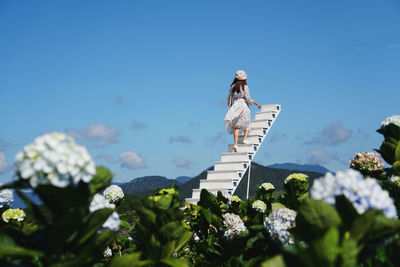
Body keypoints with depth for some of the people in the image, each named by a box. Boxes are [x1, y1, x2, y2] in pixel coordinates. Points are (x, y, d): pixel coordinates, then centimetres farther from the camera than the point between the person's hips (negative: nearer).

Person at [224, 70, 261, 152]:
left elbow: (229, 98, 13)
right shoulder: (245, 86, -5)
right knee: (247, 124, 15)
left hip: (235, 106, 4)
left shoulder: (233, 87, 9)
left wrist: (231, 107, 25)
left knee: (236, 127, 0)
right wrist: (256, 103, 5)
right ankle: (245, 139, -6)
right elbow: (248, 99, -8)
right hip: (243, 105, -3)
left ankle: (235, 144, -13)